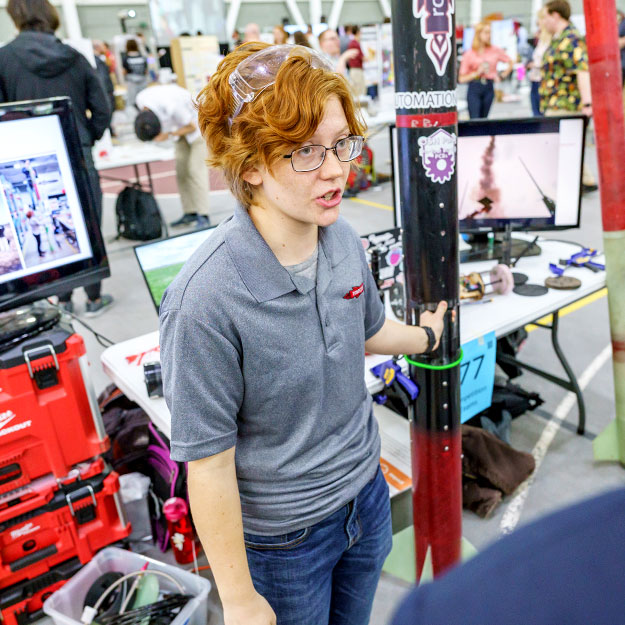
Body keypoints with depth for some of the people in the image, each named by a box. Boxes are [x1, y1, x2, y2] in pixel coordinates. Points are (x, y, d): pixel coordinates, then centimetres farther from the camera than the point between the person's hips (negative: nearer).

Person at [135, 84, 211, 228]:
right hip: (183, 123, 8)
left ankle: (203, 217, -16)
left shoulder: (172, 107, -38)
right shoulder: (140, 99, -18)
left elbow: (191, 126, -21)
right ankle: (190, 212, 6)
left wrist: (169, 134, -25)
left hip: (197, 123, -7)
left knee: (196, 169, -15)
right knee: (181, 170, 2)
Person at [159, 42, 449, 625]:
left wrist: (426, 336, 28)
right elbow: (208, 466, -24)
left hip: (366, 496, 6)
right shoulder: (206, 299, -32)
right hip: (282, 538, -5)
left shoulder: (344, 241, -12)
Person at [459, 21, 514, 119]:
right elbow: (461, 78, -4)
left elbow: (510, 62, 19)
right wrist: (477, 72, -14)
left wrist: (502, 76, 9)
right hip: (474, 89, -3)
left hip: (489, 88, 3)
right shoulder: (469, 54, 0)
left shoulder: (495, 51, 6)